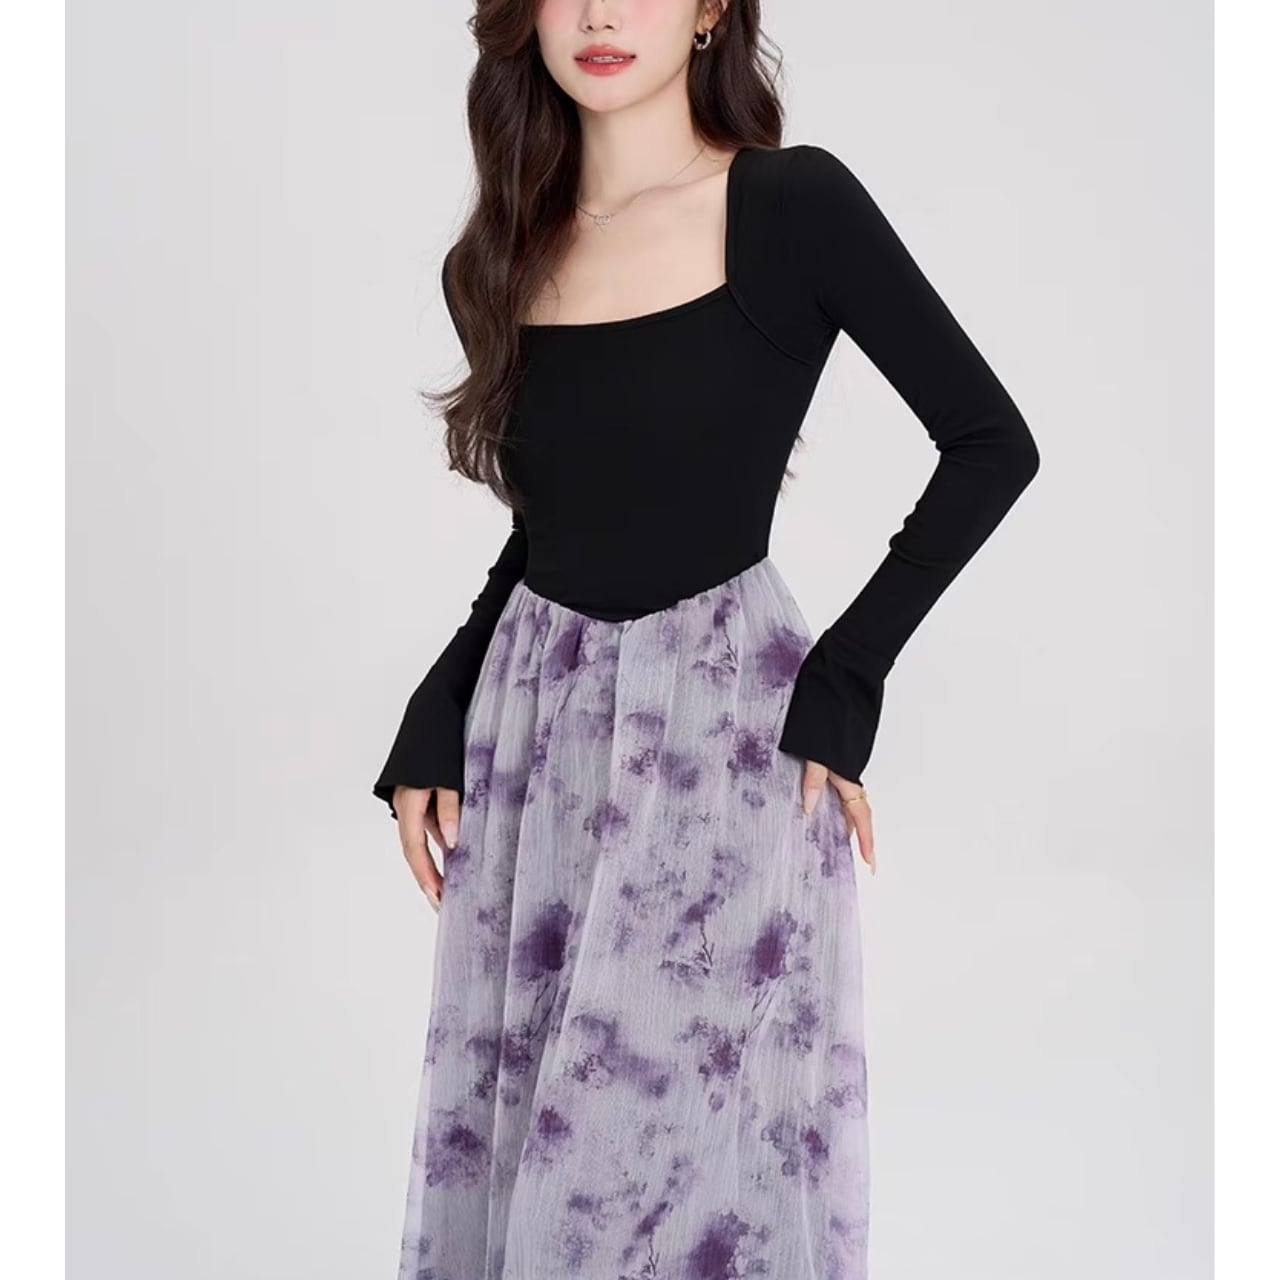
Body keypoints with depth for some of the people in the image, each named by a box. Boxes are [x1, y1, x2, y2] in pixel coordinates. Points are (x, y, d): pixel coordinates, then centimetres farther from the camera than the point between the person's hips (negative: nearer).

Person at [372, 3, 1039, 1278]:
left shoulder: (793, 204, -8)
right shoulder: (509, 257, 8)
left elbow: (991, 443, -6)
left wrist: (841, 682, -11)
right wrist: (433, 726, 7)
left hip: (722, 717, -5)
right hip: (531, 718, 5)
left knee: (689, 1151, -3)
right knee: (511, 1148, 11)